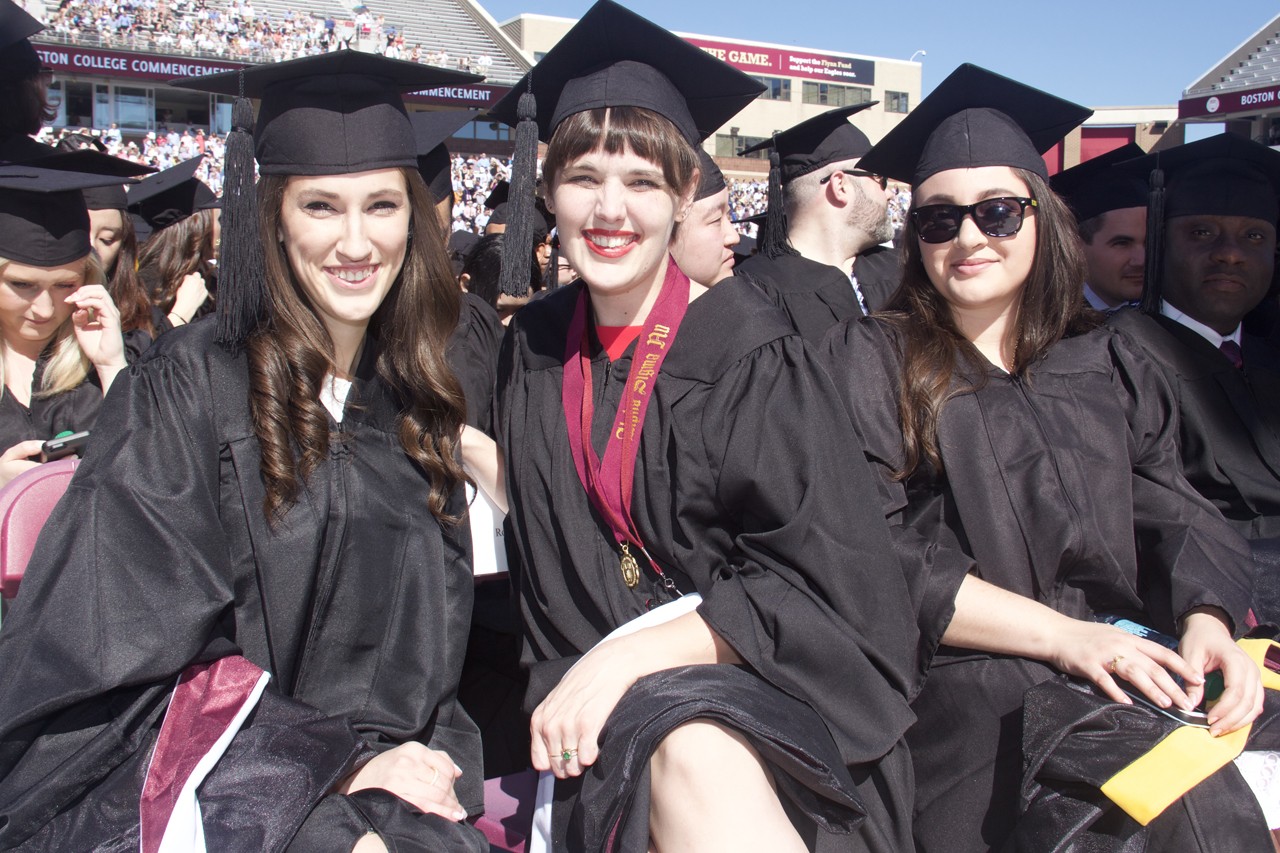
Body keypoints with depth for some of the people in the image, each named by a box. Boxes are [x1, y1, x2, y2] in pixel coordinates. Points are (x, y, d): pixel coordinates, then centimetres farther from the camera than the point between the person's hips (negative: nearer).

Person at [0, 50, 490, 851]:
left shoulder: (415, 400, 6)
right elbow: (134, 659, -8)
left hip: (376, 775, 5)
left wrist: (404, 757, -6)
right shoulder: (189, 387, -6)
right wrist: (339, 763, -13)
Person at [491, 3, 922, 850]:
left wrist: (635, 653, -20)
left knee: (696, 758, -36)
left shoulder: (749, 351, -8)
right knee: (683, 764, -31)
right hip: (607, 713, 3)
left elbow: (821, 584, -11)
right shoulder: (536, 350, 6)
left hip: (764, 684, -3)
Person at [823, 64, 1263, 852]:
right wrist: (1061, 636, -14)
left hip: (1139, 669, 5)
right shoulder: (871, 360, 4)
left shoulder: (1108, 366, 17)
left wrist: (1207, 624, -12)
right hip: (974, 686, -4)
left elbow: (1173, 517, 10)